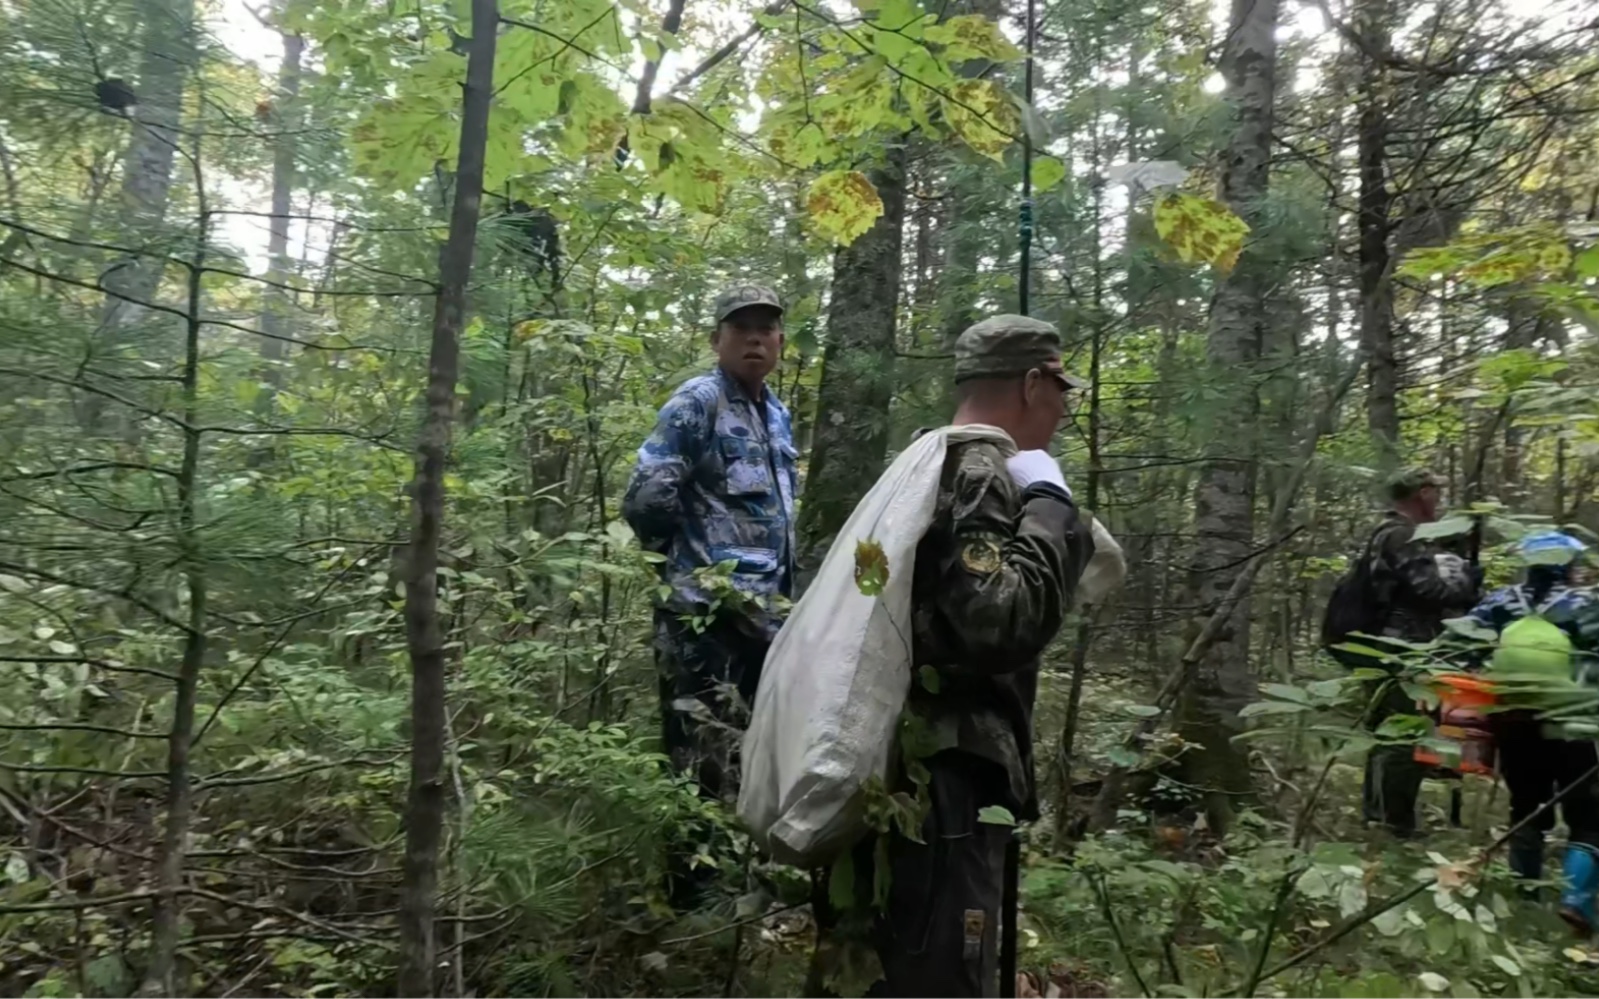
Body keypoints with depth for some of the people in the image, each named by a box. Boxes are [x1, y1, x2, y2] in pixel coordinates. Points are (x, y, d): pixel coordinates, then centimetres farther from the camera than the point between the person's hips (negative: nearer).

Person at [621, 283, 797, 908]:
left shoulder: (777, 416, 16)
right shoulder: (697, 403, -10)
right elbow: (645, 501, -18)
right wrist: (688, 560, -5)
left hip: (766, 613, 9)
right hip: (708, 615, -9)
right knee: (705, 762, -3)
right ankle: (687, 892, 11)